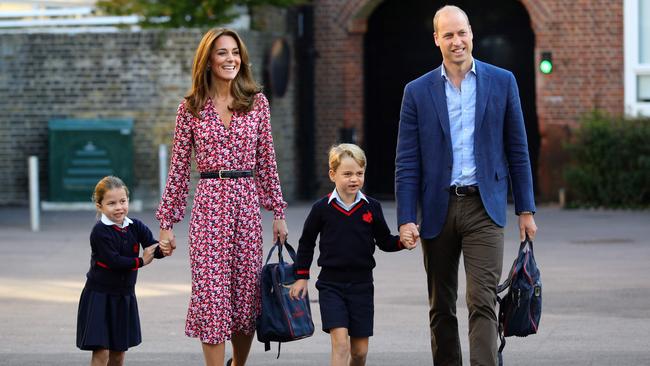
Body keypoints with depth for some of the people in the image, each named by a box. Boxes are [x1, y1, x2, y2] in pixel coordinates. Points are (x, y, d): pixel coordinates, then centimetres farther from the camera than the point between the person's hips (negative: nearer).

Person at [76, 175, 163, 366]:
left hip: (124, 296, 5)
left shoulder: (135, 227, 0)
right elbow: (113, 261, -23)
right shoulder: (100, 232, -15)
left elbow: (154, 249, -11)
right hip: (99, 296, -5)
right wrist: (141, 261, -14)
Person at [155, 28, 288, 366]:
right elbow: (179, 167, 5)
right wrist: (166, 223, 3)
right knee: (211, 289, -7)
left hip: (247, 204, 2)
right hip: (209, 203, -2)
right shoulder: (191, 108, 2)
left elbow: (266, 161, 10)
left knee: (247, 290, 6)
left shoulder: (257, 102, 6)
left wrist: (278, 212, 7)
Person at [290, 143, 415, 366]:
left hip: (361, 285, 2)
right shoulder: (322, 209, -3)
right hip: (331, 284, -2)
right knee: (340, 342, -16)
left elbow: (384, 241, 10)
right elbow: (306, 243, 9)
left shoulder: (371, 208, 1)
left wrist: (402, 242, -10)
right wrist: (301, 276, 9)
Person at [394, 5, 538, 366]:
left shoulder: (502, 82, 4)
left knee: (482, 302, -12)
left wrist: (525, 210, 5)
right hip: (438, 209, 2)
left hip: (484, 207, -2)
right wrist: (406, 219, -5)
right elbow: (407, 162, 3)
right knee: (441, 308, 10)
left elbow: (517, 150, 7)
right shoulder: (418, 91, 4)